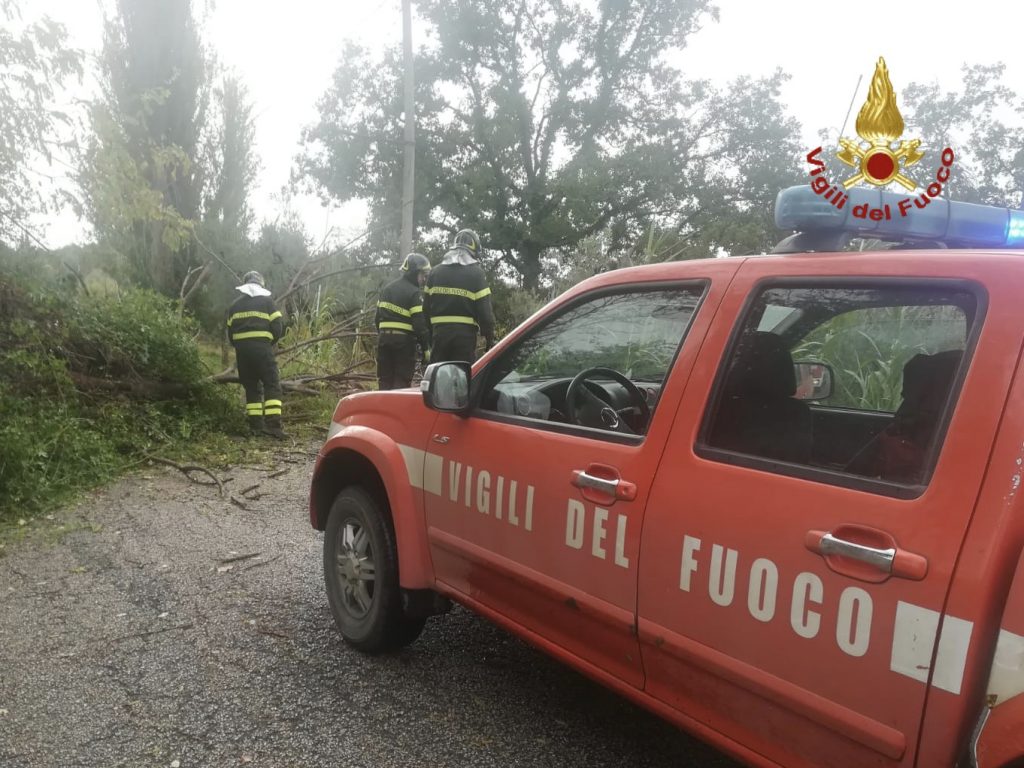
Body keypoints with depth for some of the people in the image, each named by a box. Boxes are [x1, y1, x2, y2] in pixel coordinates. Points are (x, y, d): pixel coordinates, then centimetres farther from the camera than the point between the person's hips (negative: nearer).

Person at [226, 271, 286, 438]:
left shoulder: (235, 305, 15)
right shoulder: (266, 301, 3)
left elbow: (230, 331, 13)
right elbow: (277, 327, -3)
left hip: (241, 349, 4)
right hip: (262, 348, -4)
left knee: (250, 387, 12)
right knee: (272, 386, -4)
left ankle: (256, 426, 8)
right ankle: (273, 425, -16)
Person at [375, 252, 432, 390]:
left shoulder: (387, 288, 15)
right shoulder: (414, 293, -8)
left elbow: (378, 316, 18)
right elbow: (420, 324, -13)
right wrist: (426, 348, -9)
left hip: (384, 337, 6)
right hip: (404, 340, -6)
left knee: (385, 380, 11)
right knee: (402, 382, -3)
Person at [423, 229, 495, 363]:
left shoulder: (436, 271, 11)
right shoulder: (476, 273, -3)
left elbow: (426, 308, 10)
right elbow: (484, 310, -8)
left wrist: (429, 333, 19)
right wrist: (490, 338, -1)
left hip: (440, 332, 4)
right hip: (465, 333, -4)